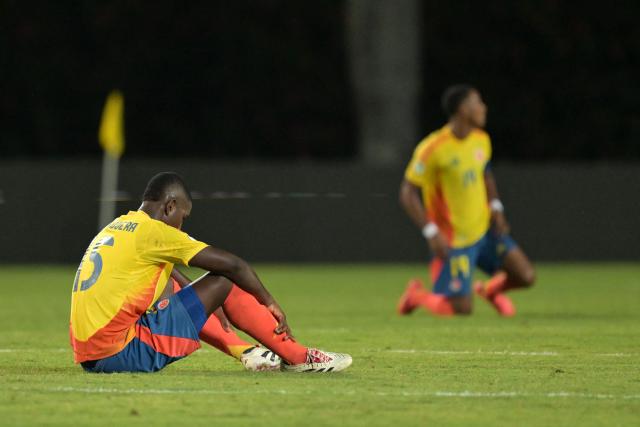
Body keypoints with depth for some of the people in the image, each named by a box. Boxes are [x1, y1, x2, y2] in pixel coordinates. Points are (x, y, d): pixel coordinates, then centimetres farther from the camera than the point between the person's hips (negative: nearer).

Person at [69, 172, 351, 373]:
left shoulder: (117, 227, 18)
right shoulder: (153, 231, -9)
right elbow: (233, 265, -5)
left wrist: (205, 305, 41)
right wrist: (269, 303, 9)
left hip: (88, 357, 9)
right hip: (122, 354, -9)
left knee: (169, 285, 31)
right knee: (223, 282, -1)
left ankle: (245, 352, 35)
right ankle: (298, 358, 8)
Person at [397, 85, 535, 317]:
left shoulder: (481, 140, 1)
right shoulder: (433, 149, -20)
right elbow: (408, 194, -16)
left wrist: (495, 208, 5)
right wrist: (431, 233, -22)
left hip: (485, 229, 6)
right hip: (453, 241, -6)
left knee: (526, 276, -3)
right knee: (461, 310, -8)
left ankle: (492, 289, 31)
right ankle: (416, 295, 23)